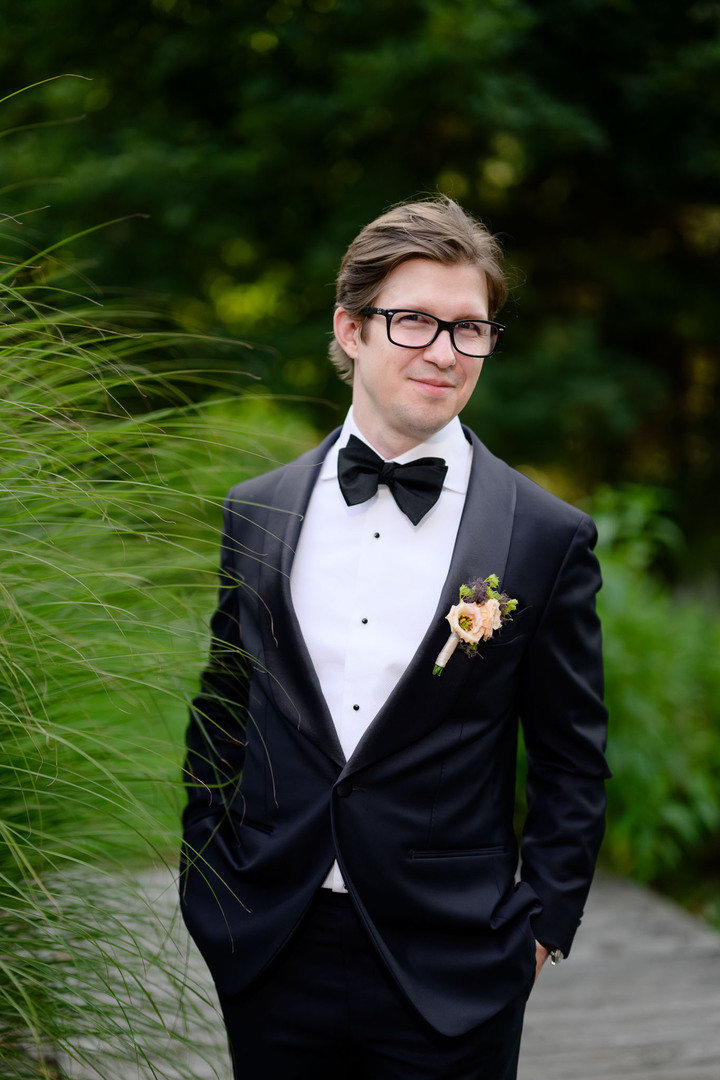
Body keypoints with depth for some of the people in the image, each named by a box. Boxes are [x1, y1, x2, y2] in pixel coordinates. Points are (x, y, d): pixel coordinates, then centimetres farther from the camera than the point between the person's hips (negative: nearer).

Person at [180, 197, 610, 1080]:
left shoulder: (548, 538, -5)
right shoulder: (257, 514, 3)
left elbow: (572, 763, 1)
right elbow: (220, 712, 10)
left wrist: (543, 923, -3)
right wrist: (206, 888, 8)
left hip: (450, 973, -2)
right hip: (269, 952, 2)